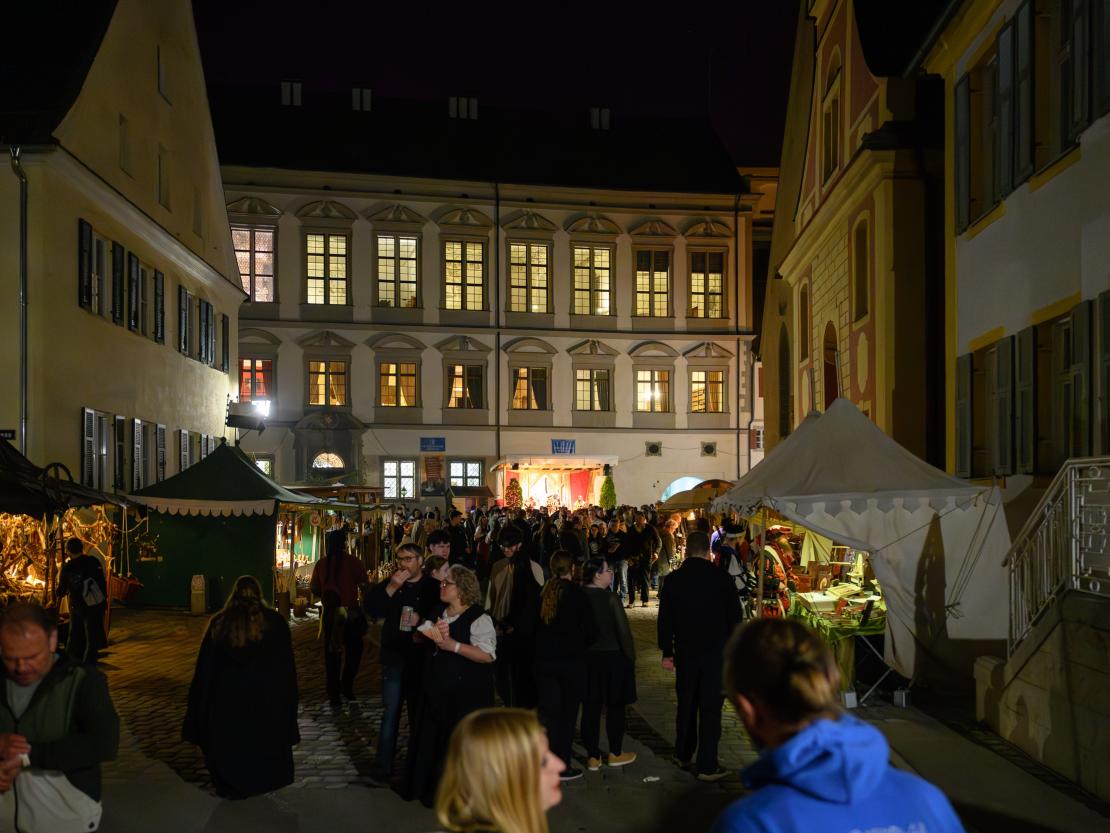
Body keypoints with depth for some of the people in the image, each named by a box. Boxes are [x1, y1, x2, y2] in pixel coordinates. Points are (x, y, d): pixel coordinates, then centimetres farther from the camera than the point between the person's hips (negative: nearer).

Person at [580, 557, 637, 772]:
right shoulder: (610, 598, -17)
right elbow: (623, 631, -14)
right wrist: (631, 657, -2)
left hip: (586, 658, 4)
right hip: (612, 657, -4)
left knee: (590, 707, 9)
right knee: (615, 706, 11)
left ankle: (592, 757, 15)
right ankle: (615, 754, 21)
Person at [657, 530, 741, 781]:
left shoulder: (674, 579, -3)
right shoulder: (721, 578, -8)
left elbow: (665, 618, 1)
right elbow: (735, 615, -3)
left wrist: (667, 652, 9)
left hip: (685, 652, 2)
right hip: (715, 651, -2)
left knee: (686, 704, 18)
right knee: (710, 709, 2)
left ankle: (683, 756, 30)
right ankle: (707, 766, 4)